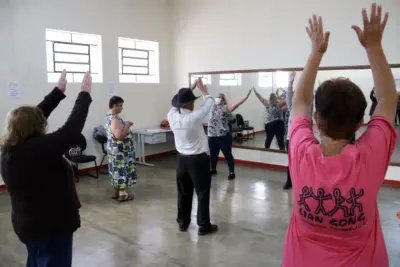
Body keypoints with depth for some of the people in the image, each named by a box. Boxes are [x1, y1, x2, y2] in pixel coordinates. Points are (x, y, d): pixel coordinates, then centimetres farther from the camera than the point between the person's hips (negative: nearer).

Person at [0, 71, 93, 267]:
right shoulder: (38, 150, -30)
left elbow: (33, 116, 1)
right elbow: (71, 131, -28)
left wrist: (59, 91, 4)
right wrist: (84, 95, -19)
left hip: (29, 224, 8)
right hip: (51, 226, -8)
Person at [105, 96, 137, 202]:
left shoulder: (109, 117, 9)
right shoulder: (115, 119, -24)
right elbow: (120, 136, -32)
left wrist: (125, 126, 12)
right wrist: (127, 125, -21)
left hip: (114, 149, 10)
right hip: (120, 150, -10)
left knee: (116, 170, 16)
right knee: (122, 170, -1)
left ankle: (116, 192, 26)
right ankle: (123, 194, 8)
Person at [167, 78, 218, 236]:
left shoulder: (172, 116, -8)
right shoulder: (194, 117, -23)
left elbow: (177, 104, 14)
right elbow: (210, 103, -8)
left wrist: (191, 88, 18)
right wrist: (203, 90, 10)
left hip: (182, 159, 6)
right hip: (198, 160, -6)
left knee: (184, 192, 16)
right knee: (203, 193, 7)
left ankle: (183, 223, 29)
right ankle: (204, 226, 16)